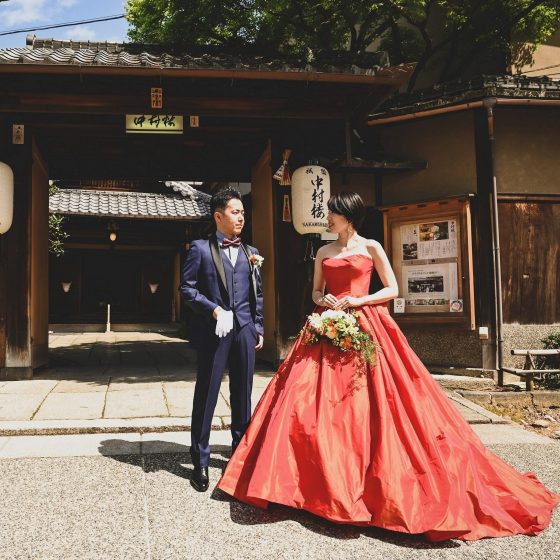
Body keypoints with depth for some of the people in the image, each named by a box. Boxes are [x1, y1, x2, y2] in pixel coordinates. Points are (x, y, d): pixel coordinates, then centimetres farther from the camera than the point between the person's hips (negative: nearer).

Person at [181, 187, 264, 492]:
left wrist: (258, 328, 11)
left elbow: (258, 294, 16)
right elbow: (187, 288, -3)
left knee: (242, 395, 11)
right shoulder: (201, 249, 1)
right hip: (214, 331, -4)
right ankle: (200, 461, 11)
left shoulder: (251, 252, 14)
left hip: (245, 330, 4)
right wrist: (213, 309, -14)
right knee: (206, 395, 1)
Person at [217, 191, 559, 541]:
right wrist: (323, 300, -3)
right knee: (317, 398, -4)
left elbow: (392, 290, 1)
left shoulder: (371, 248, 3)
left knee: (367, 402, -7)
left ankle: (375, 474, 6)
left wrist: (358, 301, -11)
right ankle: (327, 475, 7)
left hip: (365, 326, -4)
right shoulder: (324, 252, 15)